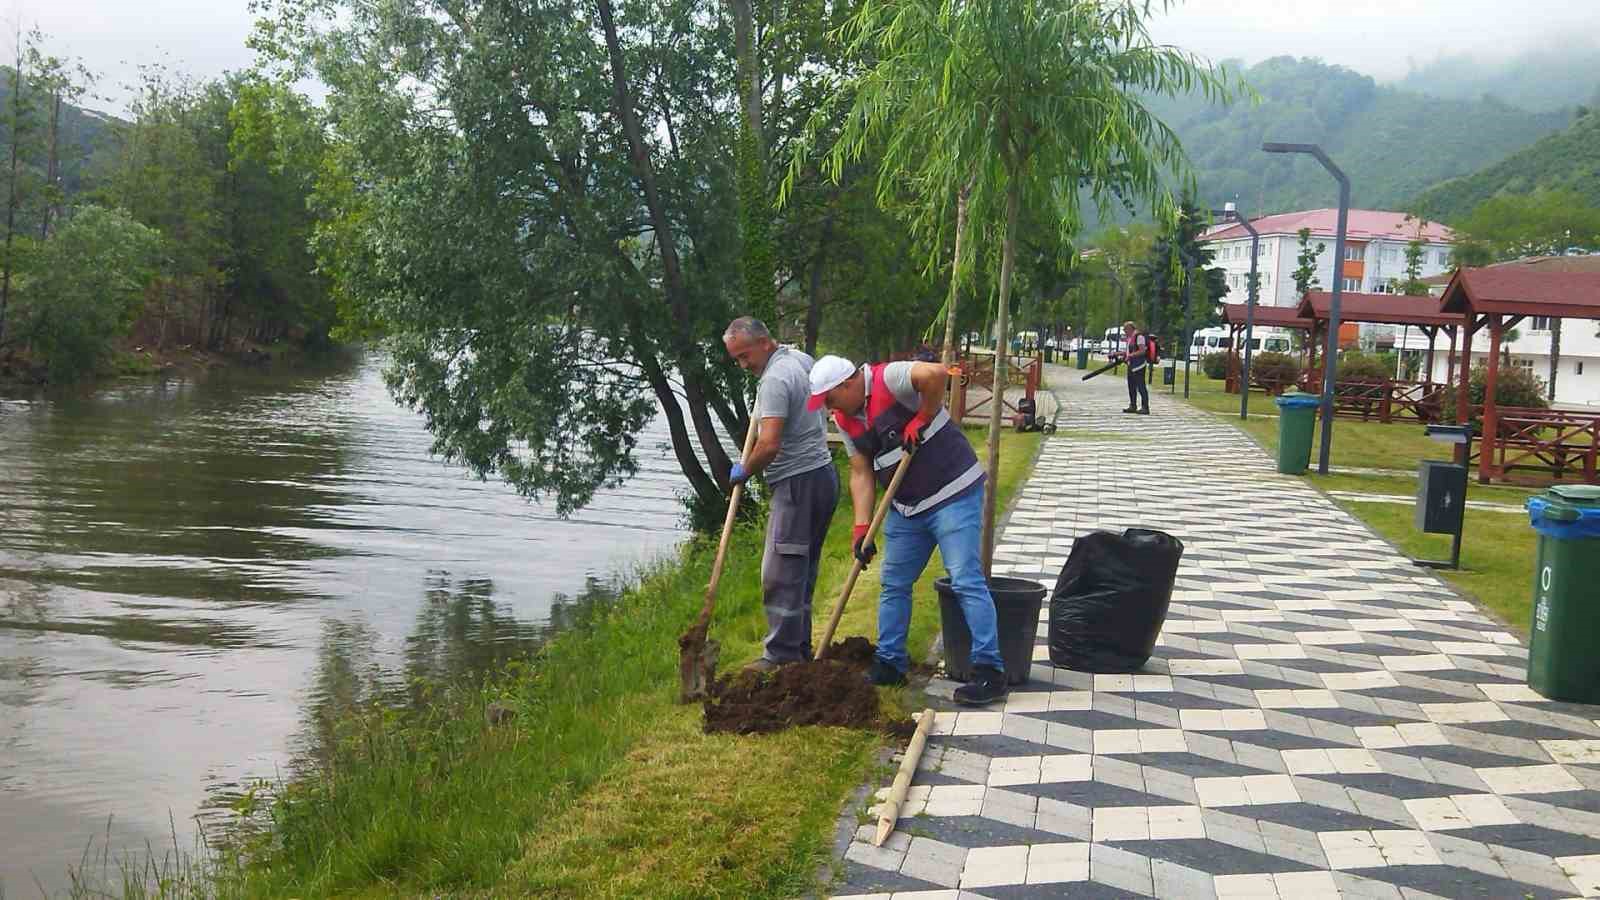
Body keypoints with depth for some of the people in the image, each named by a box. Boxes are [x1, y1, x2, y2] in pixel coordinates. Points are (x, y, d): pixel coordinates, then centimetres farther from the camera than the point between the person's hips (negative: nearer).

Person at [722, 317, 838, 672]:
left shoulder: (775, 379, -17)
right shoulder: (801, 358, 14)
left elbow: (769, 445, -25)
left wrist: (744, 471, -8)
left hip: (798, 483, -10)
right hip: (822, 473, 10)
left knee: (782, 573, -8)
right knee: (802, 569, 13)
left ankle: (782, 655, -6)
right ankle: (800, 648, 18)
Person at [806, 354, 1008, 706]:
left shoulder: (888, 379, -19)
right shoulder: (846, 420, 6)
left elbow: (935, 373, -38)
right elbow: (861, 474, 6)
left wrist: (921, 420, -24)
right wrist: (862, 527, -3)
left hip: (953, 494, -9)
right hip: (906, 508, 9)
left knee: (966, 581, -11)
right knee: (894, 584, 13)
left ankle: (990, 671, -7)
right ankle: (890, 664, 25)